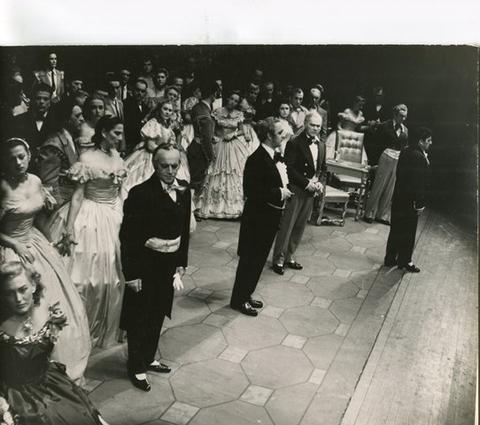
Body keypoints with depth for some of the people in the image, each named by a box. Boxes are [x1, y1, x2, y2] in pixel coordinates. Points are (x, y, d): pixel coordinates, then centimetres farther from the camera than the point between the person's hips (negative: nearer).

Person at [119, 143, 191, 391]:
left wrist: (181, 263, 7)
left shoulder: (183, 189, -1)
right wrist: (131, 273, -16)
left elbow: (184, 228, 6)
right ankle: (136, 368, 31)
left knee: (158, 315, 21)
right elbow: (127, 235, -17)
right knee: (139, 318, 11)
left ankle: (148, 358, 42)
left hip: (170, 262, 6)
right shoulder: (140, 193, -20)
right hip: (146, 263, -6)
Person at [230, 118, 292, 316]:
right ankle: (239, 300, 20)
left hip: (270, 217, 9)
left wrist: (284, 191, 2)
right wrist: (279, 193, -20)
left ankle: (246, 295, 33)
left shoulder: (276, 157, 8)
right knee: (249, 260, 5)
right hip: (258, 218, -9)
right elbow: (251, 191, -25)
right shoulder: (256, 159, -20)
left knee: (259, 259, 18)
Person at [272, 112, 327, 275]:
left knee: (300, 226, 12)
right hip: (295, 190, -6)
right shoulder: (294, 143, -11)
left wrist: (320, 182, -1)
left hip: (311, 191, 7)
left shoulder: (321, 145, 10)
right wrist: (307, 183, -18)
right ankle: (278, 259, 8)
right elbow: (290, 169, -15)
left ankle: (288, 256, 23)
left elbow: (323, 167, 17)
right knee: (287, 226, -2)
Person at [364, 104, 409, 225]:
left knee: (390, 190, 8)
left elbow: (405, 147, 13)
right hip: (386, 157, -5)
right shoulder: (384, 126, -4)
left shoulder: (405, 130, 10)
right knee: (378, 186, -1)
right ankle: (369, 213, 9)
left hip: (399, 160, 5)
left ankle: (382, 215, 17)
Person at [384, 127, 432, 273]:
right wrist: (420, 204, -16)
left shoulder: (405, 151, 6)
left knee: (396, 230, 16)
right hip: (410, 202, -9)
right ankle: (404, 262, 17)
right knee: (408, 232, 5)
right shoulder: (419, 157, -21)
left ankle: (390, 258, 25)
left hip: (398, 198, 9)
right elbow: (418, 184, -22)